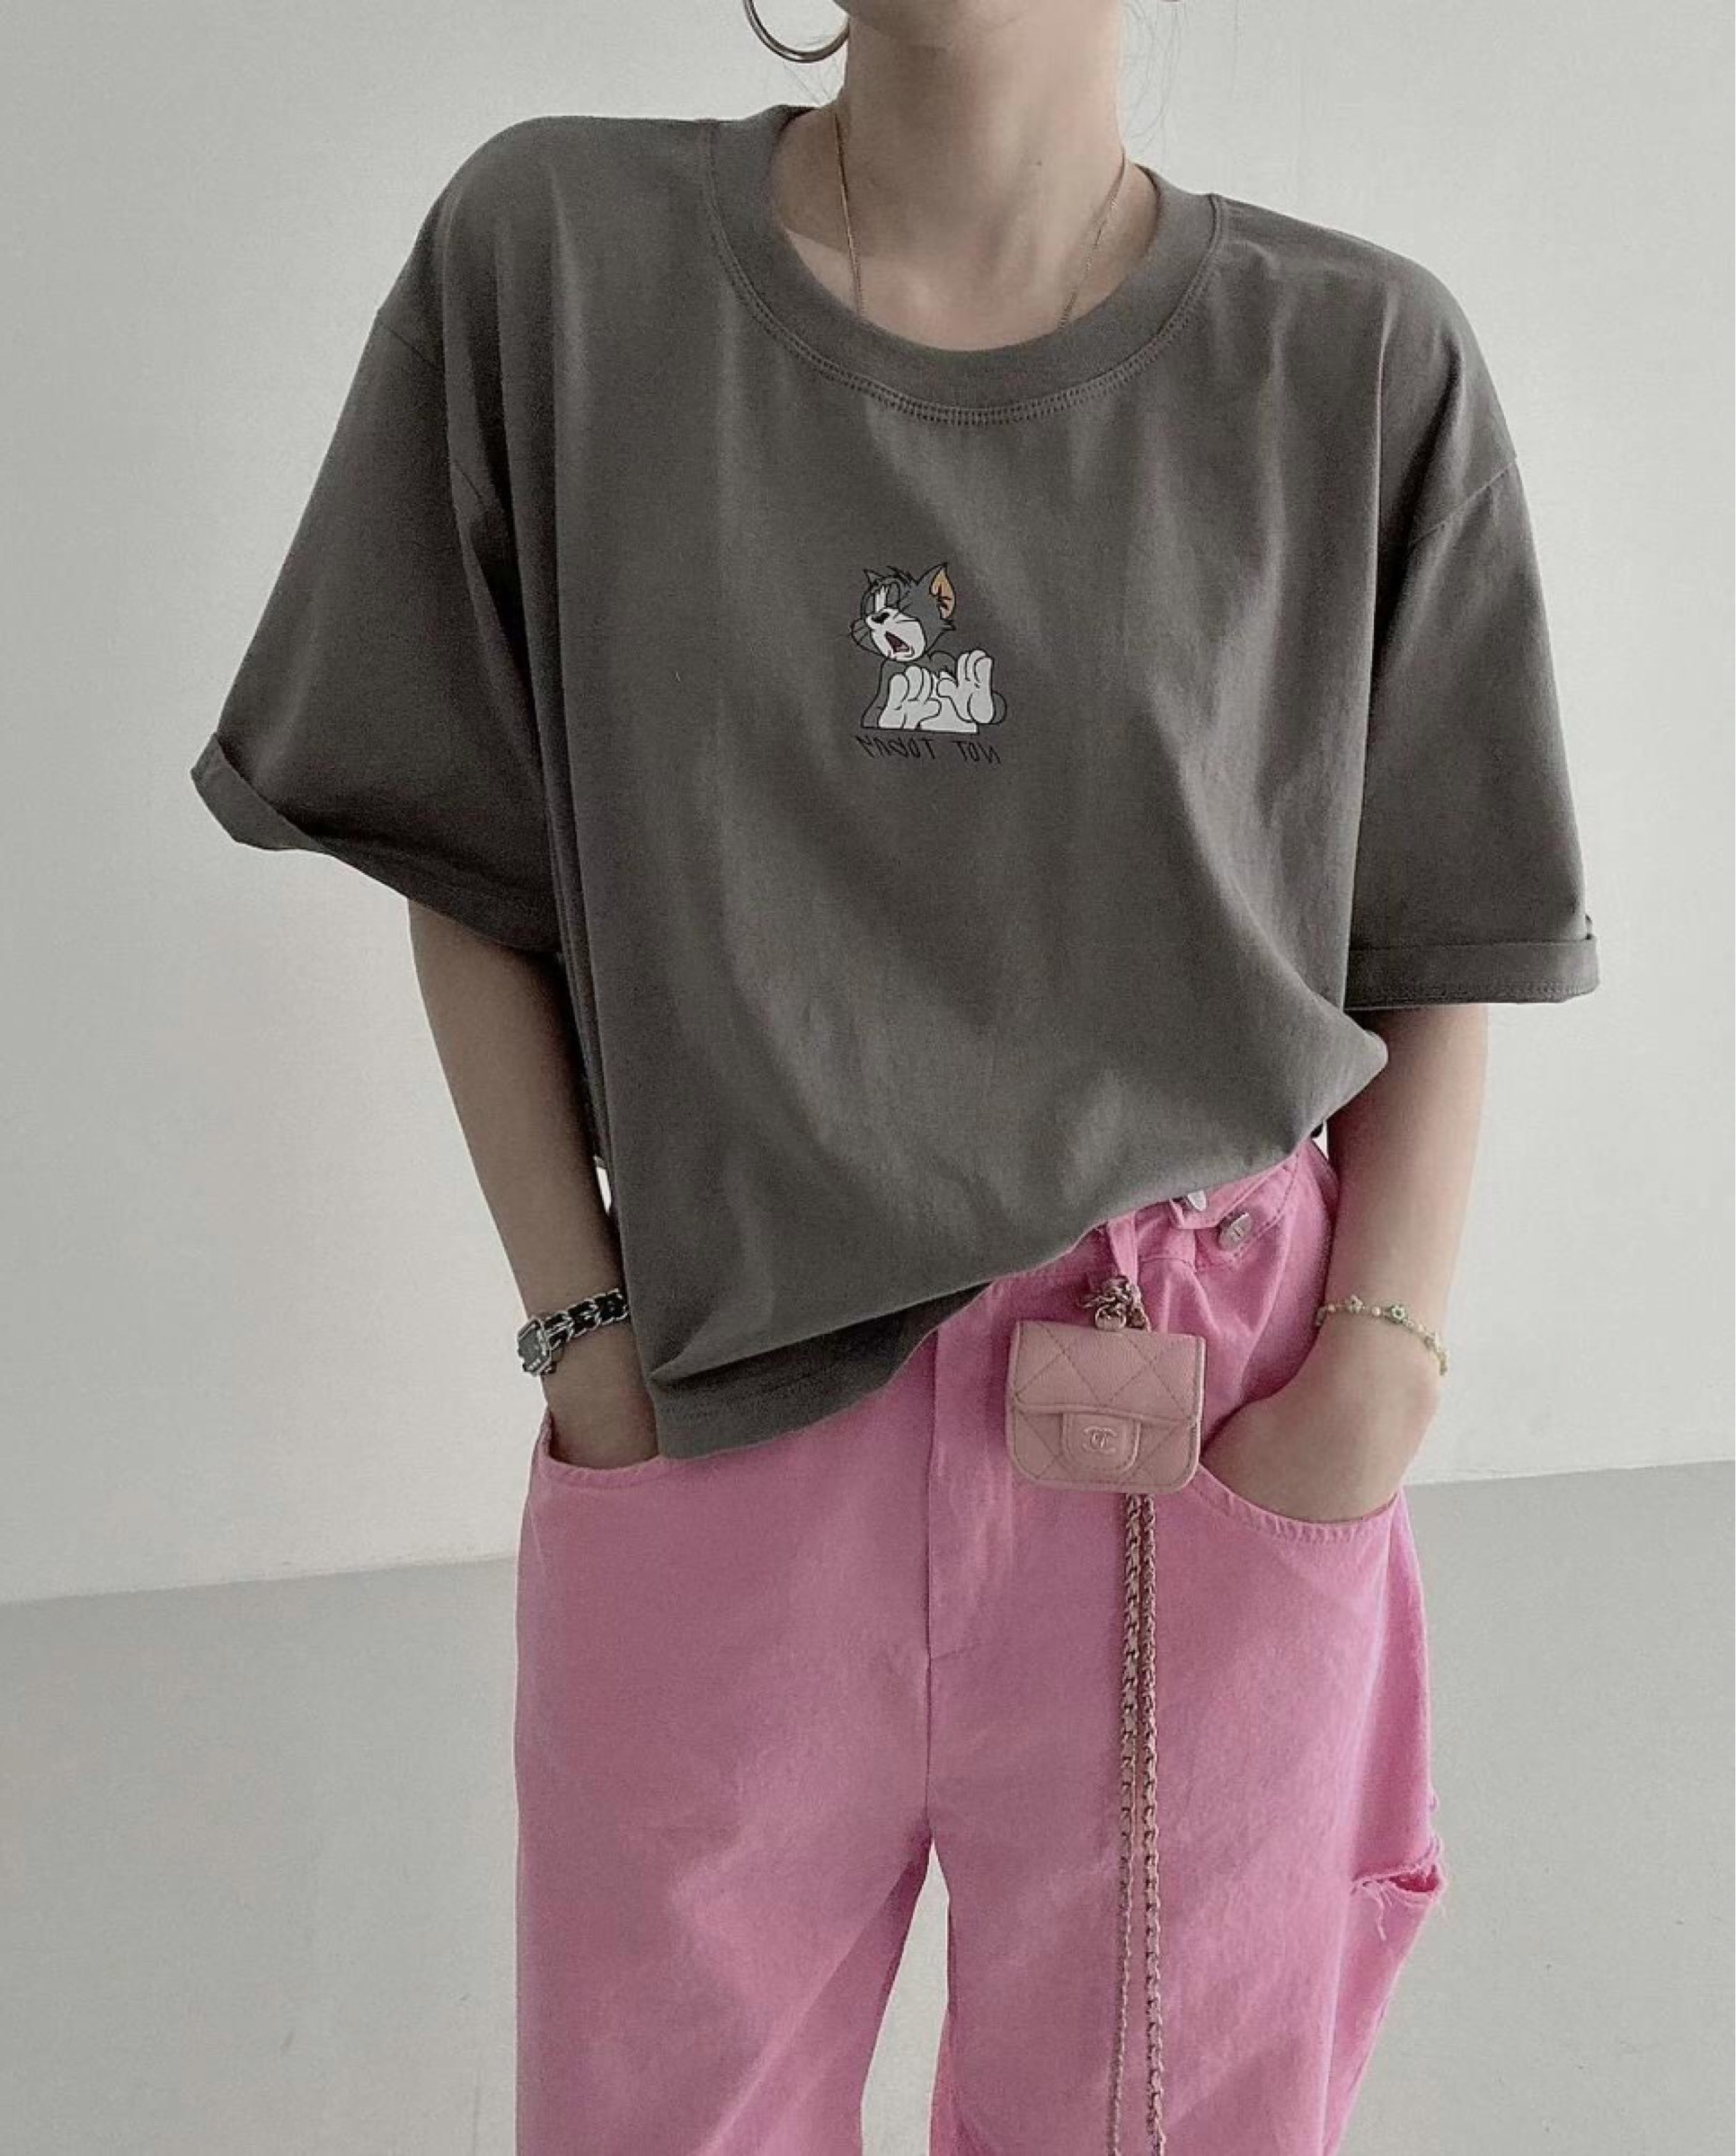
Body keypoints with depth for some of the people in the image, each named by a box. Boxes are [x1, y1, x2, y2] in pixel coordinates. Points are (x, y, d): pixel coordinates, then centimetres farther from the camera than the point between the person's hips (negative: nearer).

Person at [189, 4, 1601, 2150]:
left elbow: (1436, 953, 4)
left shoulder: (1365, 363, -3)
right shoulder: (549, 254, -3)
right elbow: (470, 864, 2)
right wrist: (581, 1332, -3)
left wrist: (1384, 1366, -8)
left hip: (1217, 1438, 1)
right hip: (725, 1419, 1)